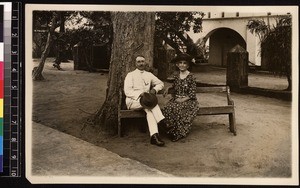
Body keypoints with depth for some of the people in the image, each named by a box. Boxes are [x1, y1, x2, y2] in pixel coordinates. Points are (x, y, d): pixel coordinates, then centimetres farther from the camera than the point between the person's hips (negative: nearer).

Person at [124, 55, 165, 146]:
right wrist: (140, 94, -23)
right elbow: (127, 91, -7)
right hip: (133, 101, -3)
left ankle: (154, 136, -47)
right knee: (150, 104, -34)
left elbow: (160, 83, 28)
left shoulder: (149, 75, 17)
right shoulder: (130, 75, 4)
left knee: (149, 110, -32)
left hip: (145, 100, 3)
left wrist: (155, 89, 4)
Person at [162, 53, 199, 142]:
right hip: (176, 99, 4)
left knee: (178, 108, -36)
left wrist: (182, 99, -16)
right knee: (168, 108, -29)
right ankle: (171, 131, -18)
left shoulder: (191, 77, -5)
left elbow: (192, 94, -6)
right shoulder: (176, 76, 10)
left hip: (188, 100, -4)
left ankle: (179, 133, -21)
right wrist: (168, 88, 12)